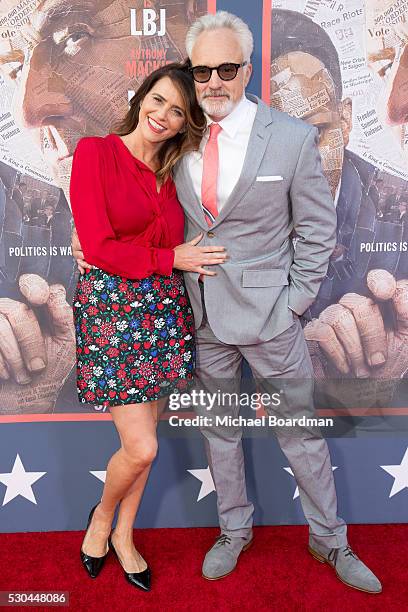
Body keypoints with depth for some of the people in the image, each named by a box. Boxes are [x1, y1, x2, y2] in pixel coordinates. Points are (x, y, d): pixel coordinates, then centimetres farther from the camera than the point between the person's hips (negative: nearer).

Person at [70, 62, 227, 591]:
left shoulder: (170, 171, 11)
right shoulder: (96, 152, -6)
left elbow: (173, 244, 10)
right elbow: (98, 247, -13)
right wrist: (172, 259, -10)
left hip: (163, 308, 6)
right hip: (111, 308, -5)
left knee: (146, 437, 13)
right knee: (141, 448, -5)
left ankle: (124, 533, 37)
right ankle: (101, 516, 29)